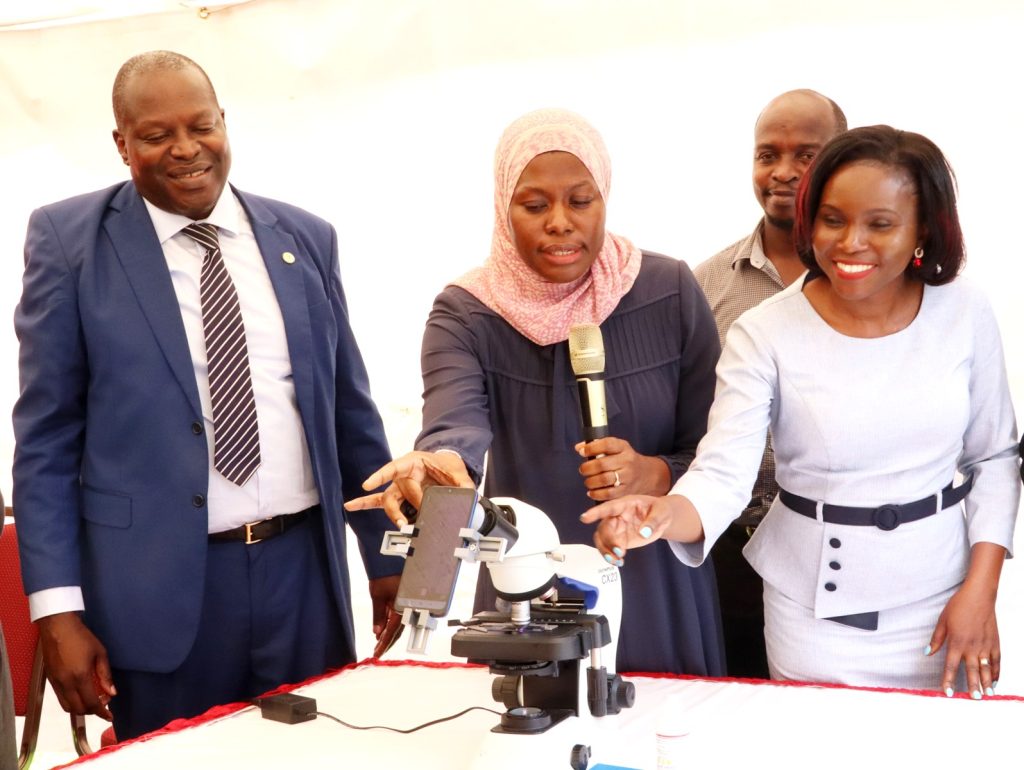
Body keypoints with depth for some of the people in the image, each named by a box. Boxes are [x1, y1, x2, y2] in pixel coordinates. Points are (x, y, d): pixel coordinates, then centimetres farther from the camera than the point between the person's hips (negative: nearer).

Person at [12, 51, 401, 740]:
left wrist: (388, 555, 14)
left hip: (305, 568, 3)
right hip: (159, 582, -3)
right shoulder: (70, 240, -1)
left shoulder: (305, 238, 8)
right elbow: (47, 438, -3)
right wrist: (57, 608, -9)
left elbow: (350, 407, 14)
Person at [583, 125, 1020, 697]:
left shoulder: (965, 314, -6)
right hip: (816, 611, -2)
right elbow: (723, 473, -20)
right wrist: (661, 514, -41)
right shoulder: (765, 334, -13)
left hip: (941, 602, 2)